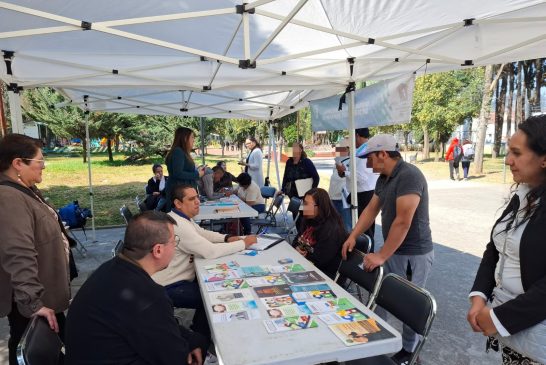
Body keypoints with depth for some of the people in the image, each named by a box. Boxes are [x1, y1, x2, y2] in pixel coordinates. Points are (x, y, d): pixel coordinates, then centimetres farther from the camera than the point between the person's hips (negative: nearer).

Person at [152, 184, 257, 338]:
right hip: (169, 288, -10)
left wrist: (227, 238, -5)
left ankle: (198, 329, 30)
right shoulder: (178, 225, -30)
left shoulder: (182, 217, 2)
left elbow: (202, 233, 13)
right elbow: (211, 251, -32)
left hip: (176, 277, 10)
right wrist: (244, 243, -21)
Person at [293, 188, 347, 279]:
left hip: (322, 275, -8)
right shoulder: (308, 220, 6)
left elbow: (318, 260, -24)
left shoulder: (331, 229, -22)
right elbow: (296, 241, 16)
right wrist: (297, 249, -6)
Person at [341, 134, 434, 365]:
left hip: (413, 255, -8)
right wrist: (352, 237, 5)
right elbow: (371, 209, 13)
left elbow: (403, 221, -27)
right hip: (392, 250, 8)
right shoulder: (383, 178, 6)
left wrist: (381, 256, -21)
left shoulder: (409, 175, -23)